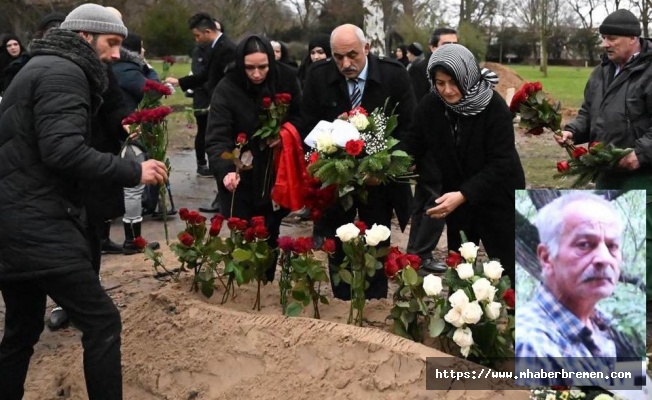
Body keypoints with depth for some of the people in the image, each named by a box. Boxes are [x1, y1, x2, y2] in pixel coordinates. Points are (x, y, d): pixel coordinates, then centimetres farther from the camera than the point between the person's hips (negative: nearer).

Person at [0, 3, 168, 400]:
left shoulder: (43, 67, 21)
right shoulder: (63, 73, -12)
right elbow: (63, 150, -25)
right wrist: (132, 171, -19)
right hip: (39, 223, -11)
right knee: (102, 321, -7)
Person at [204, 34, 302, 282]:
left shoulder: (286, 78, -9)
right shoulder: (227, 89, -19)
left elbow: (300, 115, 6)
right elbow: (217, 137, -25)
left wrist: (285, 133, -15)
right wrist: (226, 170, -41)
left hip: (275, 171, 3)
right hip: (241, 173, -2)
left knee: (270, 231, 10)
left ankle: (266, 284, 26)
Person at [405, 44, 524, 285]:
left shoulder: (494, 107, -21)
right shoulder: (429, 107, -9)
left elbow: (501, 163, -23)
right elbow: (413, 148, -2)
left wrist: (464, 195, -32)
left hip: (497, 199, -4)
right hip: (456, 201, 4)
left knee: (510, 272, 3)